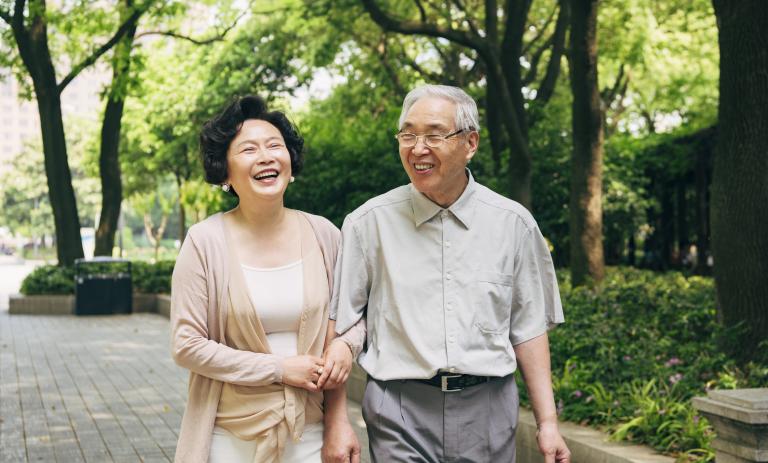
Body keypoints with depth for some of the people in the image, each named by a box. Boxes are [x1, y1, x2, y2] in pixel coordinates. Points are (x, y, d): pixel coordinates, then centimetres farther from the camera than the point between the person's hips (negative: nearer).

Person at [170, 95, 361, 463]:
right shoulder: (205, 240, -9)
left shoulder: (322, 235, -1)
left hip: (309, 433, 2)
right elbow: (186, 346, -10)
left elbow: (334, 331, 7)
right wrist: (279, 370, -13)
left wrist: (338, 422, 1)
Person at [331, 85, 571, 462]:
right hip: (400, 415, -1)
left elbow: (528, 328, 7)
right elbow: (340, 326, 0)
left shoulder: (513, 224, 1)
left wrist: (548, 423, 4)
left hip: (488, 413, 2)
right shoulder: (368, 223, -3)